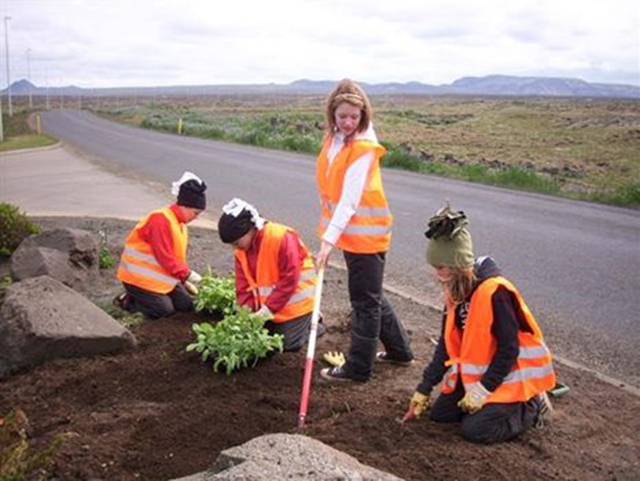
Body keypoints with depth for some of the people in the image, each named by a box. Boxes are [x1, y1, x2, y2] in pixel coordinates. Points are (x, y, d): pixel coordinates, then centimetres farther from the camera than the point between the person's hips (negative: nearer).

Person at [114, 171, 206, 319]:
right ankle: (128, 300, 4)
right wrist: (187, 275, -19)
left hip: (161, 276, 9)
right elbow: (164, 258, -25)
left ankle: (144, 297, 15)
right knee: (165, 310, -16)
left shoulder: (180, 224, 8)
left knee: (187, 304, 3)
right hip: (140, 277, -9)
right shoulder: (160, 220, -23)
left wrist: (185, 279, 4)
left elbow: (178, 257, 13)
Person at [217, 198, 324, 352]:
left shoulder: (281, 238, -26)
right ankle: (305, 319, 26)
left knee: (289, 344, -9)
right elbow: (243, 285, -1)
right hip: (267, 305, 7)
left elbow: (289, 279, -27)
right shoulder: (241, 251, -3)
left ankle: (311, 322, 21)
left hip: (294, 303, -7)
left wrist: (269, 309, -27)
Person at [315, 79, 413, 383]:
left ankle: (358, 368, 16)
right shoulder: (334, 138, 5)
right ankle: (398, 350, 36)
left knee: (365, 301, 4)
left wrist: (329, 239, -28)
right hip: (350, 232, 8)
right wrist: (330, 233, 4)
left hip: (365, 233, -8)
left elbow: (350, 200, -23)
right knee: (371, 297, 20)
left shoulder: (363, 148, -18)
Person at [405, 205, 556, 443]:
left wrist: (483, 389, -21)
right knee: (439, 413, 4)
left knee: (475, 430, -15)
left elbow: (509, 349, -24)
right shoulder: (455, 291, -3)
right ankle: (494, 402, 18)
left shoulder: (494, 292, -29)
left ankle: (532, 406, 6)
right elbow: (447, 343, 3)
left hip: (511, 374, -8)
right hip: (476, 371, 8)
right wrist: (424, 388, 2)